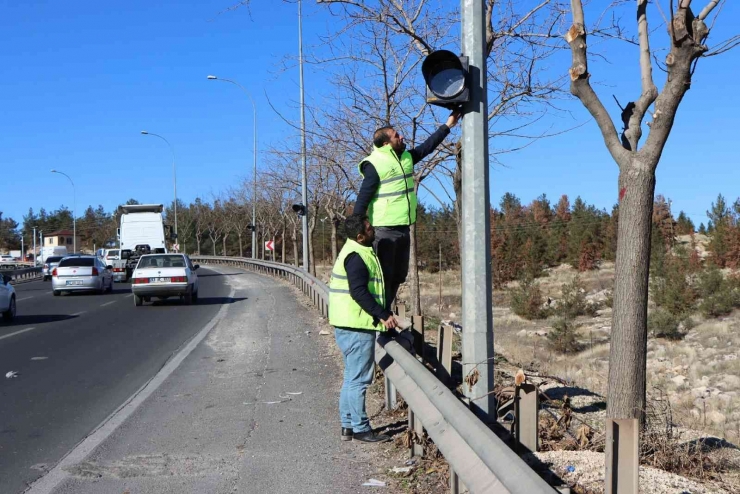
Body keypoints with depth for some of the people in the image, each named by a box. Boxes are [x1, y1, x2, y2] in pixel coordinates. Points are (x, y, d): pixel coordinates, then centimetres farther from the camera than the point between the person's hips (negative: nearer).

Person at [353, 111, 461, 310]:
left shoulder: (406, 157, 10)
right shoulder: (375, 165, -14)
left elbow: (427, 147, 24)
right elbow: (362, 200, -15)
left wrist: (447, 126, 22)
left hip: (403, 229, 9)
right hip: (384, 230, -9)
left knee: (398, 275, 14)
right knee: (383, 277, -7)